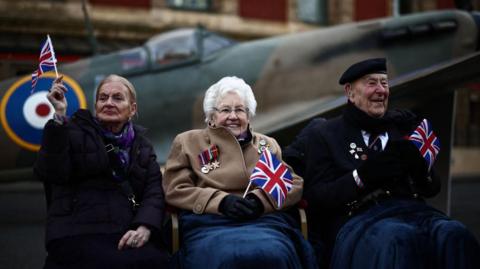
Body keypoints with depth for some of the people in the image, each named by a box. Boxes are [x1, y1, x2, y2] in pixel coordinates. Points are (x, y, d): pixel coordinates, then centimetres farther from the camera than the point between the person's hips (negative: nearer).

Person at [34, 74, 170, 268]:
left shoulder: (142, 145, 19)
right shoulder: (74, 131, 9)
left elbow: (154, 191, 6)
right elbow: (50, 173, -8)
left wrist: (144, 228, -14)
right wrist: (59, 116, -13)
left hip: (127, 233, 3)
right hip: (78, 232, -3)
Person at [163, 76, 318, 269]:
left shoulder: (268, 144, 25)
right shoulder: (188, 142, 18)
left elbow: (294, 184, 13)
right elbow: (175, 190, 7)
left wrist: (261, 200, -9)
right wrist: (221, 201, -10)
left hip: (264, 220, 2)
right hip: (210, 223, -2)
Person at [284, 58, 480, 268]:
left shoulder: (402, 125, 23)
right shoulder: (323, 134, 12)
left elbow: (433, 188, 22)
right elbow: (315, 198, 2)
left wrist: (418, 165, -1)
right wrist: (362, 175, -12)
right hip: (356, 217, -4)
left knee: (454, 234, -30)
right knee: (400, 237, -38)